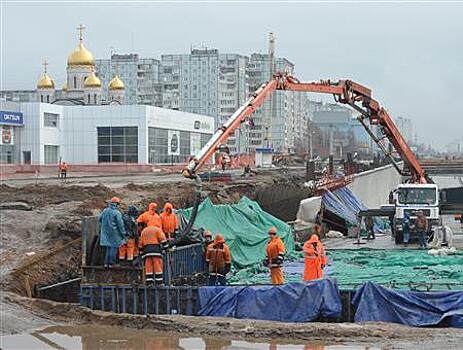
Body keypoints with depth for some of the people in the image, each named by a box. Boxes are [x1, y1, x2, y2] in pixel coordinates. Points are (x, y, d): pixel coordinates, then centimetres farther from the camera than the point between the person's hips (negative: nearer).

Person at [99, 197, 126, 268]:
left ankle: (106, 263, 15)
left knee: (108, 247, 16)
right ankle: (111, 263, -1)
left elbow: (99, 219, 14)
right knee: (114, 247, 0)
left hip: (106, 232, 6)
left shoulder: (105, 211, 4)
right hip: (114, 233, -6)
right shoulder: (117, 213, -14)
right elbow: (120, 224, -13)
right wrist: (123, 234, -6)